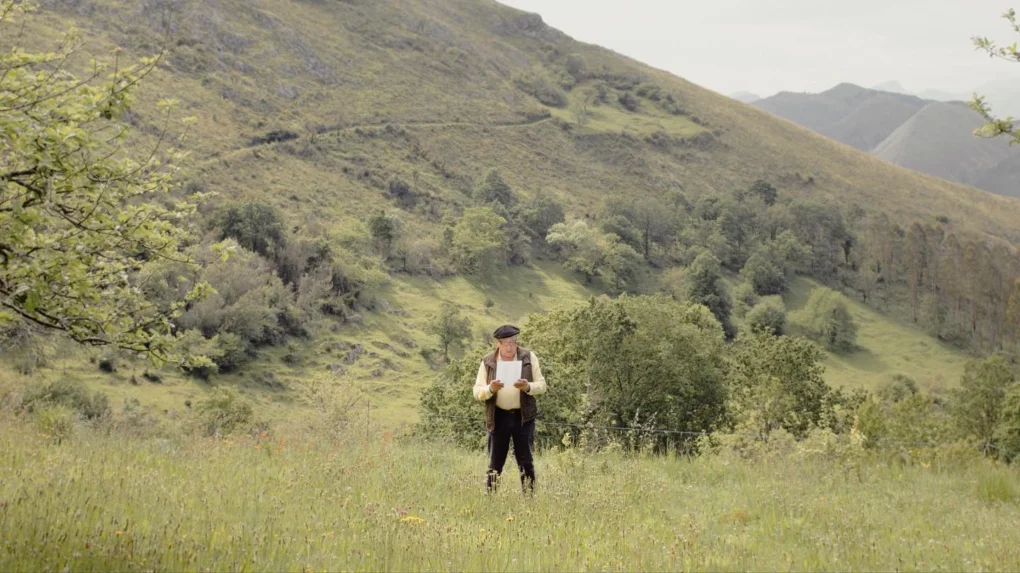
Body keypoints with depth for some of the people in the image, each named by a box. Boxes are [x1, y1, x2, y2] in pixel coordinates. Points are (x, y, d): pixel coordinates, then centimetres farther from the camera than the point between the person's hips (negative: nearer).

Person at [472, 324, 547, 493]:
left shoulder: (529, 357, 1)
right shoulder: (487, 362, 1)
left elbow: (542, 385, 1)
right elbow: (477, 392, 0)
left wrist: (527, 386, -20)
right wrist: (490, 389, -22)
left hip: (523, 416, 0)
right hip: (498, 417, 0)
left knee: (526, 462, 3)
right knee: (495, 463, 3)